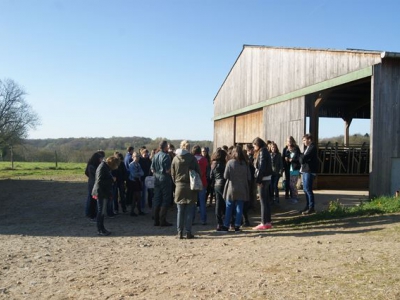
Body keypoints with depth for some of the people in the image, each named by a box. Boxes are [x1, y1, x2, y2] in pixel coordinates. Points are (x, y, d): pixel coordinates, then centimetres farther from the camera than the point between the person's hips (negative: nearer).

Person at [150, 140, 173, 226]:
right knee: (165, 200, 0)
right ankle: (163, 221, 0)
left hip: (157, 180, 7)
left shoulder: (155, 156, 9)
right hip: (165, 179, -7)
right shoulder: (166, 156, -13)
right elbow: (168, 170, -18)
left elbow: (152, 169, 9)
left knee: (156, 200, 11)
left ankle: (156, 220, 16)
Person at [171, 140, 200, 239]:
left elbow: (172, 173, 5)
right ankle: (188, 232, 3)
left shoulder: (175, 158, 1)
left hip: (179, 186, 2)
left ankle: (180, 232, 8)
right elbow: (198, 171, -4)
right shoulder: (192, 158, -6)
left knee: (180, 211, 8)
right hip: (191, 186, -2)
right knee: (189, 211, 3)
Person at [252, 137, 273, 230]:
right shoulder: (265, 151, 14)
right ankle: (268, 222, 18)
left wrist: (258, 179, -18)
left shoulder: (262, 152, -13)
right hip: (267, 178, 9)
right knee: (266, 201, 12)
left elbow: (261, 167, -19)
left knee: (263, 202, -5)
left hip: (263, 179, -9)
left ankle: (264, 223, -1)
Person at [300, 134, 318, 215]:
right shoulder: (307, 148, 19)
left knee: (308, 189, -8)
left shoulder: (312, 148, -12)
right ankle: (308, 205, 21)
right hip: (305, 171, 10)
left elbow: (303, 158, -20)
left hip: (309, 171, -10)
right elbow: (302, 159, 17)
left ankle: (312, 207, -4)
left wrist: (301, 157, -1)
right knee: (305, 189, 13)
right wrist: (302, 158, -3)